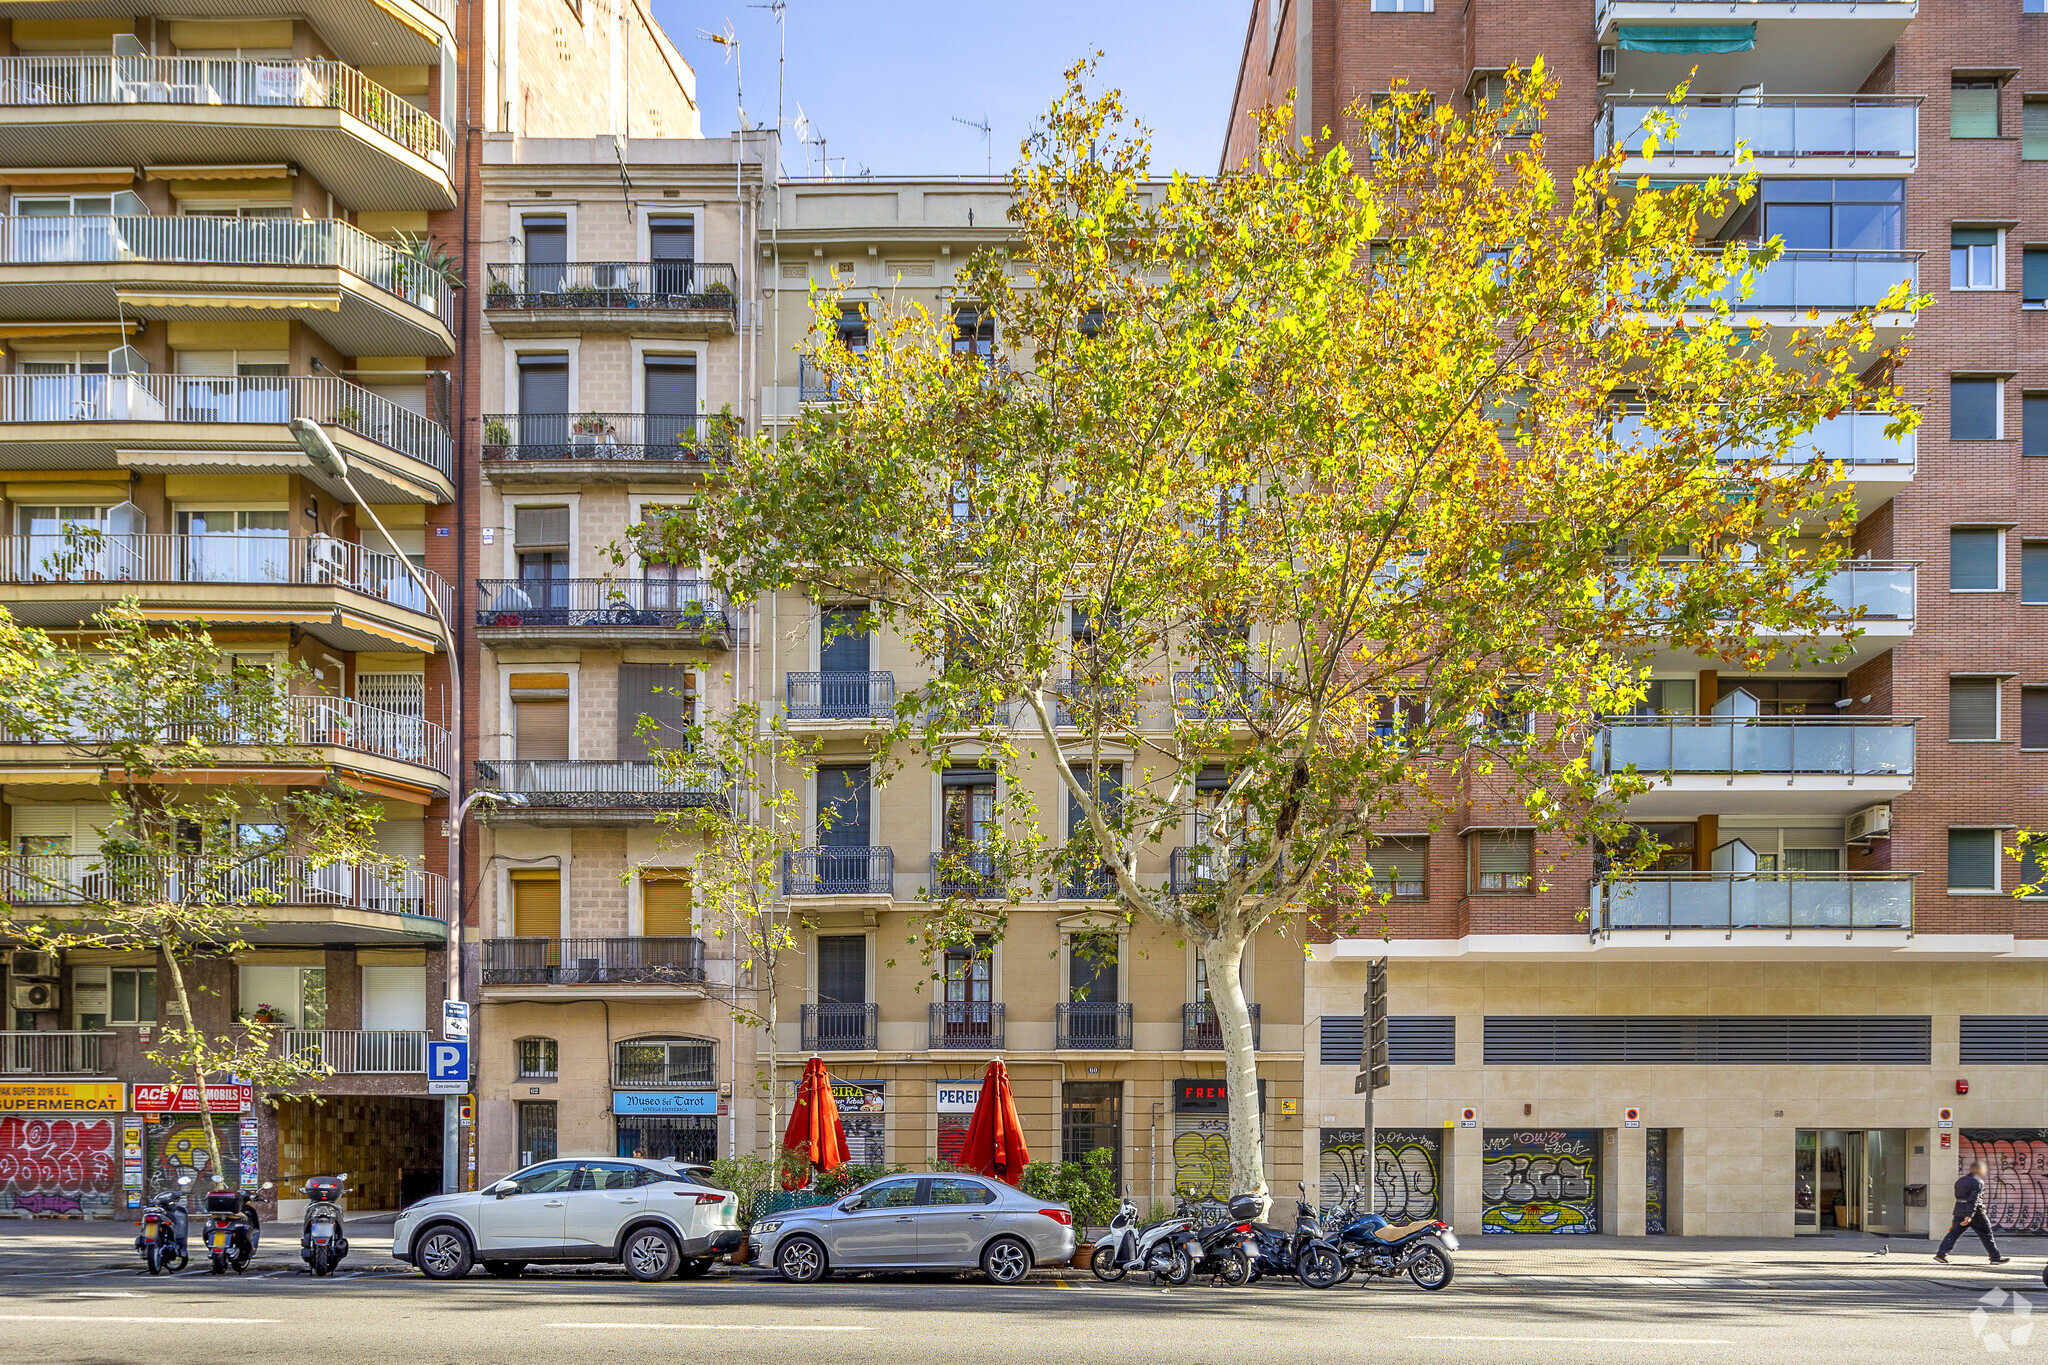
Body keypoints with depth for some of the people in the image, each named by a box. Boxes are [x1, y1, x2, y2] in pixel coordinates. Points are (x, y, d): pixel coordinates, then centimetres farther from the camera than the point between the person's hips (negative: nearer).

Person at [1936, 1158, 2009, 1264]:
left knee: (1954, 1232, 0)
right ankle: (1995, 1257, 15)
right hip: (1975, 1212, -6)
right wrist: (1969, 1216, -27)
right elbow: (1974, 1199, -20)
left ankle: (1941, 1253, -14)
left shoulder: (1960, 1181, 15)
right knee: (1986, 1235, 8)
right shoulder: (1978, 1182, -11)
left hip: (1959, 1211, 6)